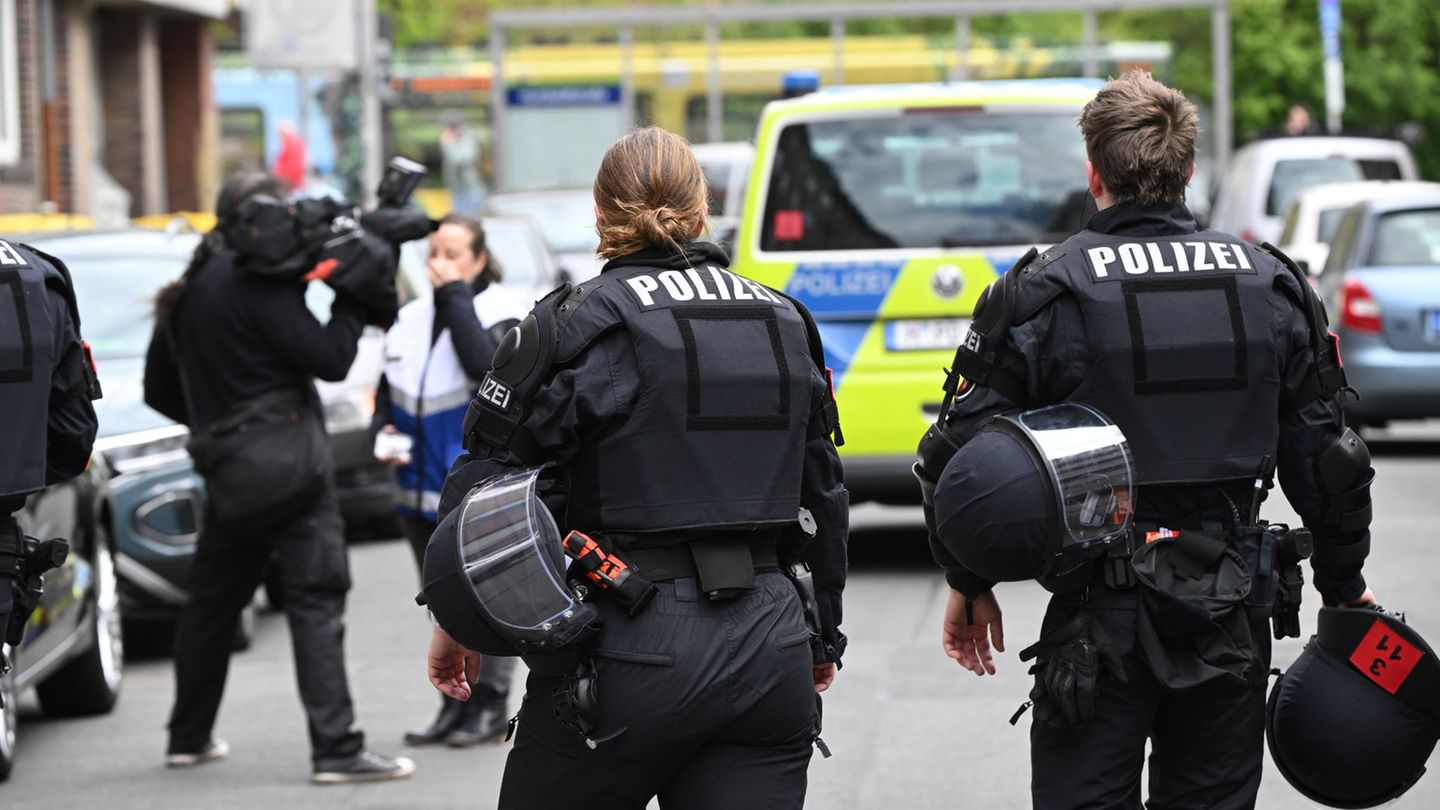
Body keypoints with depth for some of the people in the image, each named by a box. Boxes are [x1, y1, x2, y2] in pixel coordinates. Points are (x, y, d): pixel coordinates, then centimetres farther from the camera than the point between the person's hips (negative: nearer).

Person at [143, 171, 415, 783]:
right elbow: (330, 358, -16)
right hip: (287, 467, -8)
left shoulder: (188, 293, 13)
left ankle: (189, 738, 29)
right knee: (316, 601, -9)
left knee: (212, 600, 19)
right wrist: (353, 296, -6)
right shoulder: (260, 283, -13)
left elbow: (160, 391, 20)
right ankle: (336, 749, -15)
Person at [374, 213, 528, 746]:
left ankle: (491, 703, 5)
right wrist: (385, 431, 1)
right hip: (422, 489, 7)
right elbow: (388, 388, 21)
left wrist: (456, 295, -21)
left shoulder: (501, 314, -6)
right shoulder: (413, 318, 11)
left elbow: (484, 365, -27)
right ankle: (457, 703, 21)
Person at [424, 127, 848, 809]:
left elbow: (487, 480, -6)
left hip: (633, 651, -4)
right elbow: (823, 494, 19)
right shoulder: (785, 324, 13)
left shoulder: (575, 324, -4)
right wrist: (823, 637, 30)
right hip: (768, 653, 5)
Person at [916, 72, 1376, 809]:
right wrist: (1343, 584, 21)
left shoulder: (1042, 291, -6)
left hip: (1100, 615, -3)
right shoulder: (1270, 284, 4)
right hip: (1230, 619, 3)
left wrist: (969, 584, 9)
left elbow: (966, 454, -5)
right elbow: (1324, 456, 9)